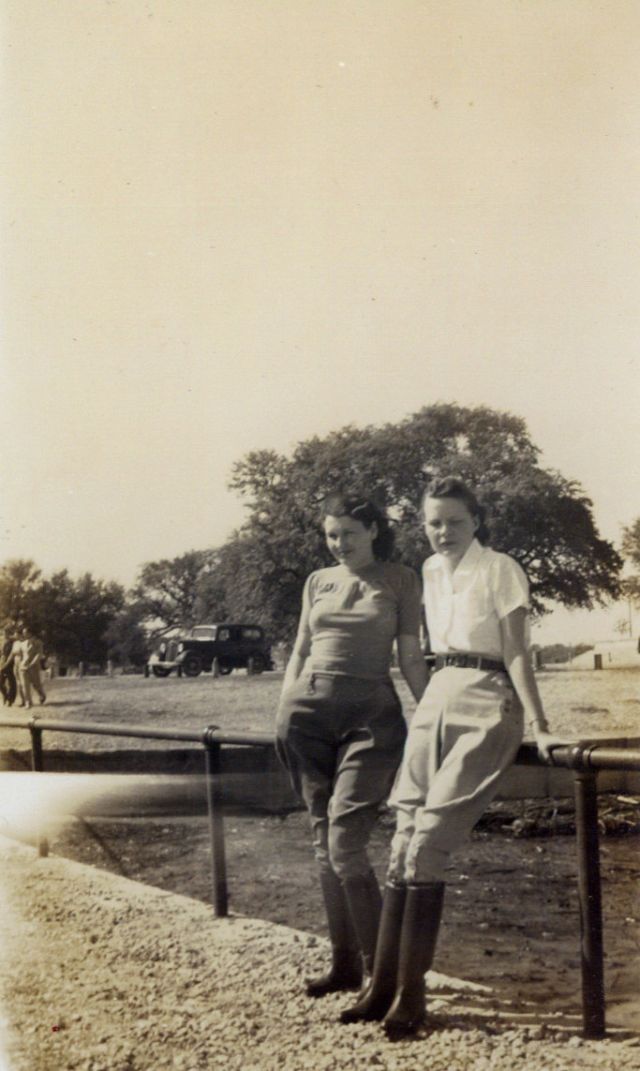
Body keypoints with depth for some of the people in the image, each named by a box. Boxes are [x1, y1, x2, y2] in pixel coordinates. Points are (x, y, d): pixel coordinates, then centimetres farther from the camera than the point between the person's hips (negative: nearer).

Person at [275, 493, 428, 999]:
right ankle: (344, 963, 16)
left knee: (345, 843, -15)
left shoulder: (400, 580, 5)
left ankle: (380, 968, -6)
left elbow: (411, 658, 3)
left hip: (371, 714, -4)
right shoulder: (318, 582, 15)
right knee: (324, 843, 6)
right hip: (311, 710, 5)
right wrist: (284, 711, 12)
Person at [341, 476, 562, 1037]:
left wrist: (538, 726, -16)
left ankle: (411, 992, -8)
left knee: (429, 839, -15)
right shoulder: (432, 571, 14)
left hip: (487, 706, -6)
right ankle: (384, 984, 4)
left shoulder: (499, 569, -6)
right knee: (404, 837, -1)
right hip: (437, 700, 7)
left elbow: (516, 653, -9)